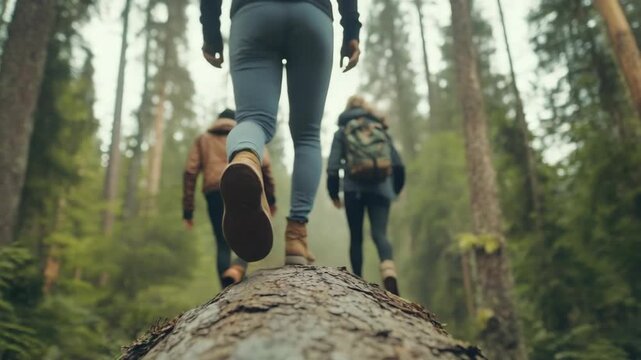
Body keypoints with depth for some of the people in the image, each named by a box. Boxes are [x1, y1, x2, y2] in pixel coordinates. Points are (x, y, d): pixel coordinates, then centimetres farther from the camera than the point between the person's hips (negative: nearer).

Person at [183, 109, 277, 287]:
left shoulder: (203, 139, 26)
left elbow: (190, 173, 12)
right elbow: (264, 165, 6)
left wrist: (188, 210, 10)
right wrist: (270, 198, 8)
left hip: (215, 194, 1)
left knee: (223, 245, 8)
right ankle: (238, 267, -25)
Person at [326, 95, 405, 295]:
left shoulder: (342, 131, 11)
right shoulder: (381, 129, 17)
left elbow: (333, 165, 1)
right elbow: (397, 163, 10)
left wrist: (334, 193, 7)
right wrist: (395, 189, 20)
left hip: (354, 189, -1)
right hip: (381, 188, 1)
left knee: (356, 238, 10)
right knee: (380, 234, -8)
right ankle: (389, 270, -35)